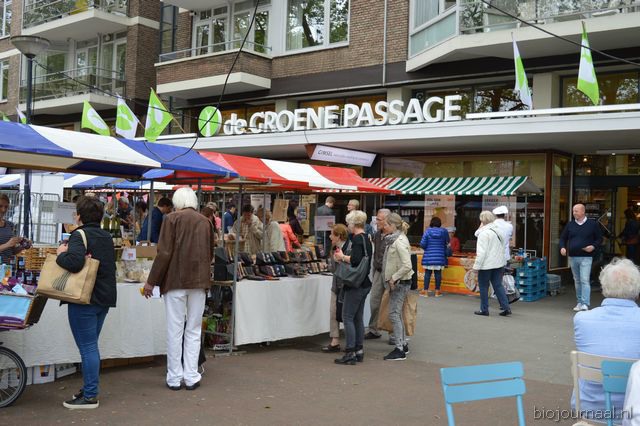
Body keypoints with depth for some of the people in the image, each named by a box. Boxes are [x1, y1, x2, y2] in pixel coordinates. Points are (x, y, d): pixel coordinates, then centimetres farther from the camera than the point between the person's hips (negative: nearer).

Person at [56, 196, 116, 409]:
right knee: (91, 345, 18)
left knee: (87, 347, -2)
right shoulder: (106, 236, 12)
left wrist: (61, 254, -10)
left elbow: (74, 262, -31)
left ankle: (90, 396, 3)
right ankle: (90, 388, 26)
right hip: (104, 297, 8)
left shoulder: (80, 235, -14)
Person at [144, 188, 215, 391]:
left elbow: (164, 253, -10)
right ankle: (191, 377, 10)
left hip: (176, 280, -3)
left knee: (175, 330, 4)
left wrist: (152, 281, -4)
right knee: (193, 330, 9)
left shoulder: (172, 219, -4)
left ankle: (174, 378, 8)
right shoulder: (205, 221, 8)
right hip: (199, 281, 3)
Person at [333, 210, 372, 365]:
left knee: (347, 317, -5)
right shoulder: (366, 239, 14)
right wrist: (344, 257, 14)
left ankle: (350, 353, -5)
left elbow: (356, 260, -25)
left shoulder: (357, 238, -15)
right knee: (358, 317, 13)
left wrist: (342, 257, -9)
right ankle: (359, 351, 18)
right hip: (365, 283, 10)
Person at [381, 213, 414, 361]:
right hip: (396, 282, 10)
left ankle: (400, 350, -2)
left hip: (400, 282, -10)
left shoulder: (400, 242, -19)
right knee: (397, 314, 15)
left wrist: (393, 278, -19)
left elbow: (407, 266, -26)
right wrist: (391, 278, 11)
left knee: (394, 314, -7)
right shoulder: (394, 239, 10)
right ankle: (403, 345, 25)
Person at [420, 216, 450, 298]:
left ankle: (425, 291, 7)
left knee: (427, 273, 4)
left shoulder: (428, 231, -6)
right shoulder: (444, 231, -1)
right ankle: (437, 291, 10)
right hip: (440, 257, 1)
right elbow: (447, 243, 9)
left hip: (429, 257, -1)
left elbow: (422, 244, -8)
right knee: (438, 273, 6)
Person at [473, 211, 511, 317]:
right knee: (498, 285, 10)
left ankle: (484, 309, 9)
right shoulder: (498, 231, 12)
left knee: (483, 286, 4)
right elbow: (502, 247, 18)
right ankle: (506, 308, 4)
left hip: (486, 264, -8)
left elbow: (481, 252, -19)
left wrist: (476, 266, -16)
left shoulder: (484, 233, -15)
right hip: (499, 263, 8)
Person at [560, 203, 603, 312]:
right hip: (572, 257, 4)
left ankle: (585, 304, -15)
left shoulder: (593, 224, 0)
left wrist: (593, 246, -13)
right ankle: (580, 302, 22)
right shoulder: (570, 225, 9)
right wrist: (562, 247, -4)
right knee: (577, 281, 12)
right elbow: (563, 238, 15)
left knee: (585, 280, -13)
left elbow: (599, 239, 5)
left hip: (586, 257, -4)